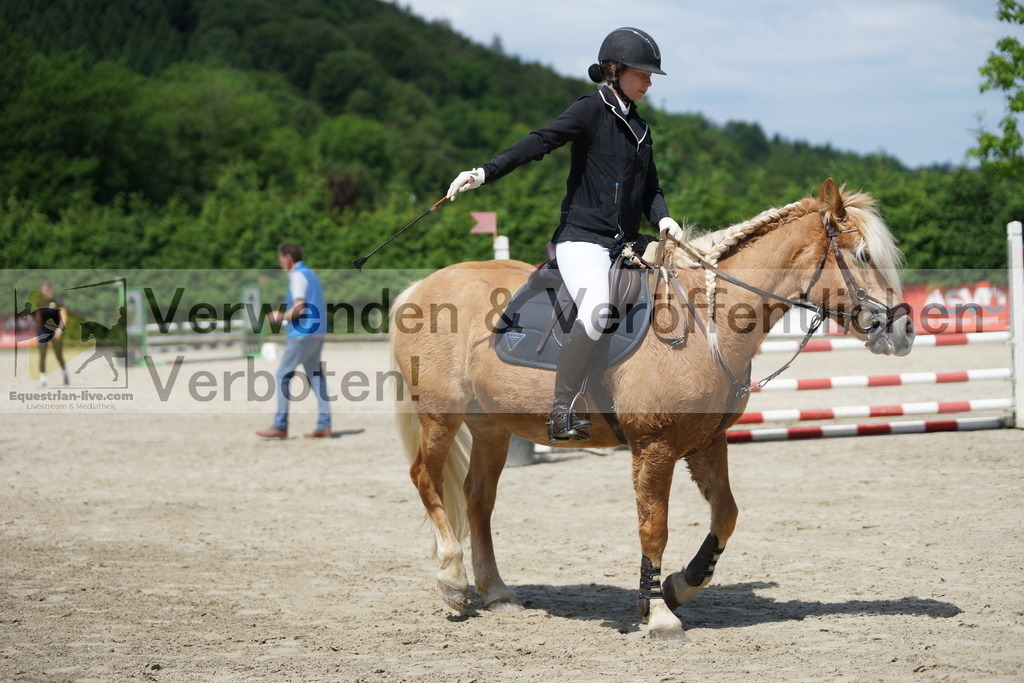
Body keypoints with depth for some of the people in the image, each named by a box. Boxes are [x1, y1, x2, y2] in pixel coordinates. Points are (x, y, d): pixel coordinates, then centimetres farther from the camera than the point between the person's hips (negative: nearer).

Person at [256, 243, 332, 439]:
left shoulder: (297, 276, -9)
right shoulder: (311, 274, 19)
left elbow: (299, 307, -19)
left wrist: (281, 317, -5)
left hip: (302, 333, -9)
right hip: (318, 333, 9)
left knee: (283, 376, -4)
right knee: (316, 377, 9)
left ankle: (280, 426, -6)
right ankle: (324, 425, 3)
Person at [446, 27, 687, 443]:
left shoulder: (638, 126, 18)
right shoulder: (592, 110, -4)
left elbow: (650, 189, 22)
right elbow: (539, 143, -17)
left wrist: (663, 220, -1)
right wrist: (485, 172, -31)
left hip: (624, 243, 8)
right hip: (583, 238, -8)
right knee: (595, 314, -28)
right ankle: (560, 415, -20)